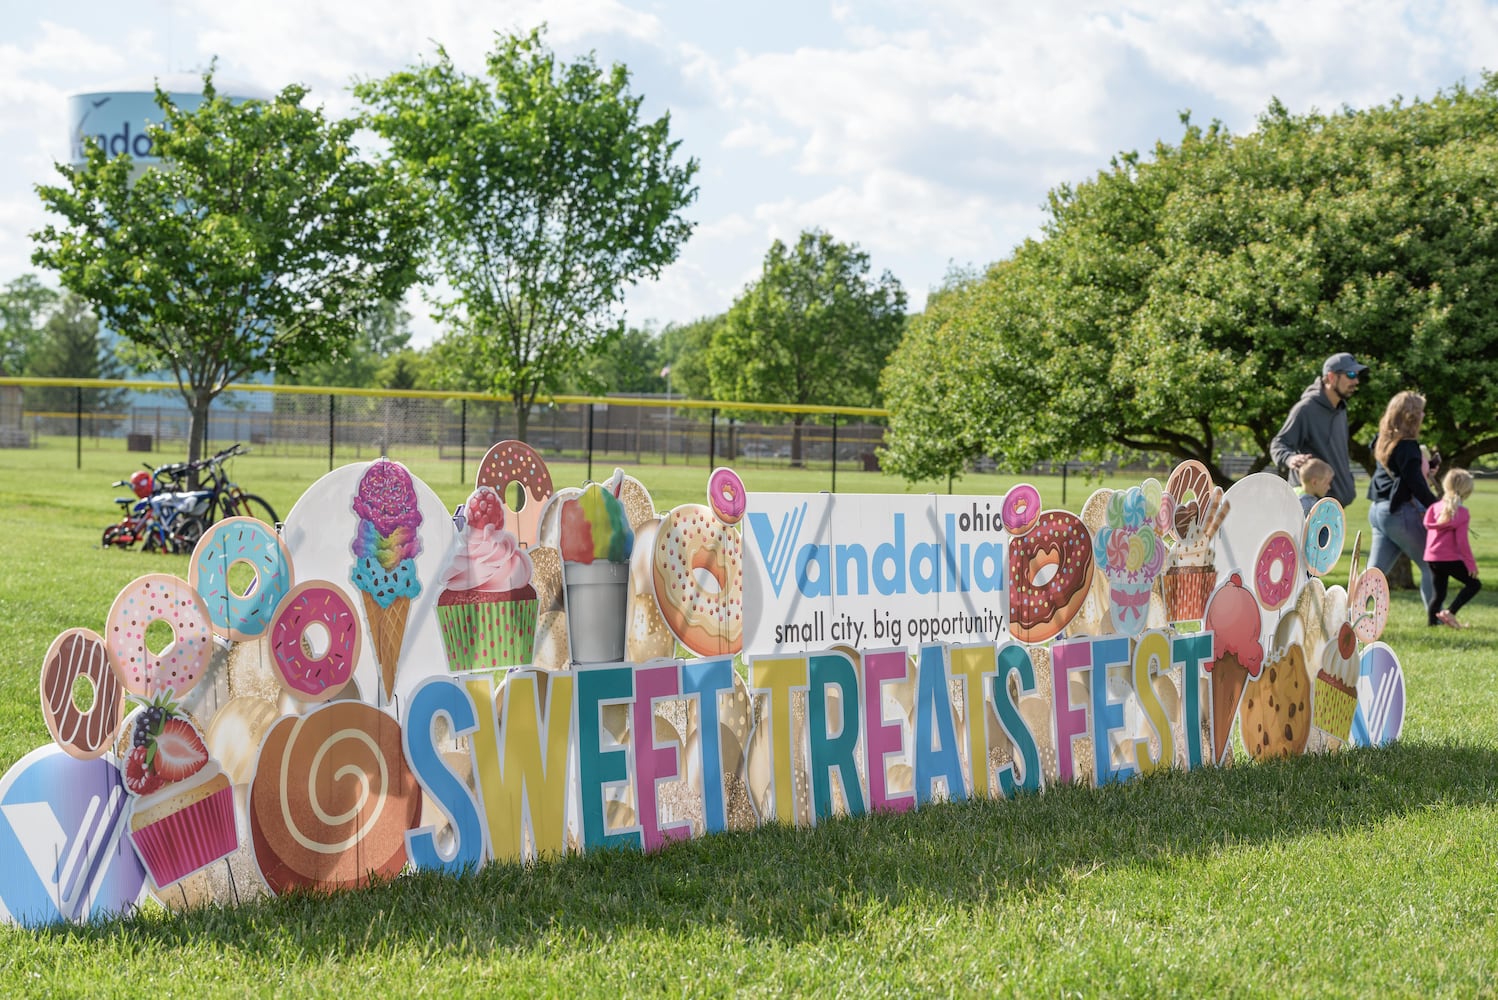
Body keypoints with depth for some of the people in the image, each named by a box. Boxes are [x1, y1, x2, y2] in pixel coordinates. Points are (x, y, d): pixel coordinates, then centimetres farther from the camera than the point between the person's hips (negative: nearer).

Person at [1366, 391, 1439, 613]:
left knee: (1376, 570, 9)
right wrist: (1438, 508, -11)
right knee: (1430, 565, 4)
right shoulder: (1407, 446, -16)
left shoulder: (1384, 441, 9)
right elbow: (1416, 484, -18)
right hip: (1401, 512, -8)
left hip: (1379, 511, 8)